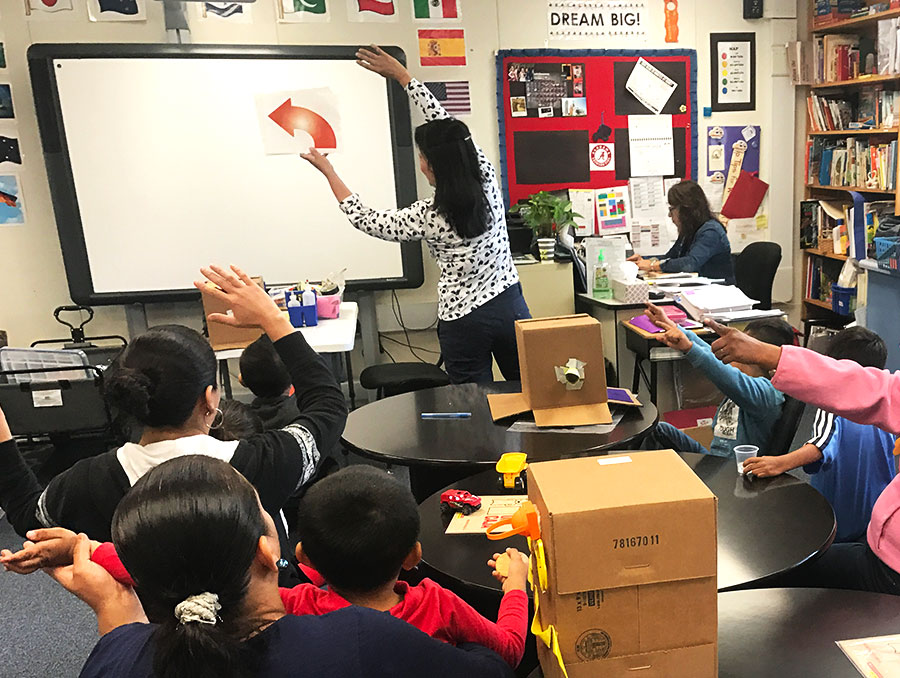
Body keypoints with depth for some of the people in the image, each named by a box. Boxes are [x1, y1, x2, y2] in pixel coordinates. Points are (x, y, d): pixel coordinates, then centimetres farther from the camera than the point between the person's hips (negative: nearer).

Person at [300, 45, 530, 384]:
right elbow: (446, 125, 4)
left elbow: (365, 219, -1)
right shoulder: (487, 179, -7)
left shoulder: (429, 217, -16)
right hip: (511, 306, 5)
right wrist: (402, 74, 12)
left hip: (464, 323, -4)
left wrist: (329, 172, 10)